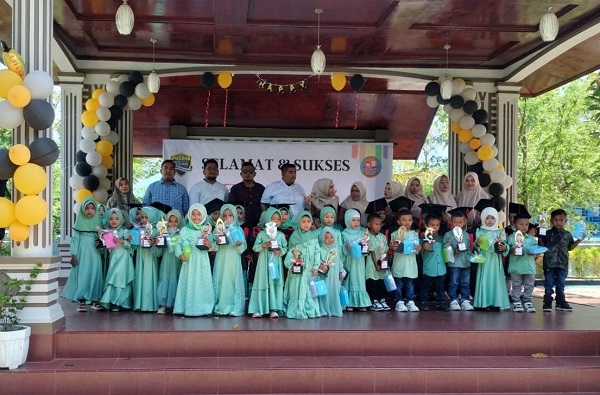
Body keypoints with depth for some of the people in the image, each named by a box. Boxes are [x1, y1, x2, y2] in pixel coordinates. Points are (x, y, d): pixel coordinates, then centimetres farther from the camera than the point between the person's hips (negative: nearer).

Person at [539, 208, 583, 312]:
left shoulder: (567, 234, 8)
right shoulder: (547, 233, 1)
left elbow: (570, 247, 16)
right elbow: (542, 246, 0)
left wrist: (578, 241, 5)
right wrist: (540, 237, -14)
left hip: (562, 264, 2)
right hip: (549, 263, -2)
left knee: (560, 283, 9)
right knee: (549, 283, 2)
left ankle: (560, 302, 18)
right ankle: (547, 302, 6)